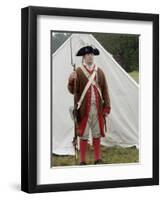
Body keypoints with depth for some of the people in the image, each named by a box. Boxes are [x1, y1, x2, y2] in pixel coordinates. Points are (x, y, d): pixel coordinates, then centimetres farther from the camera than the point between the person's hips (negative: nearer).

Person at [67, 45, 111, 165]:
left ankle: (98, 159, 23)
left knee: (97, 134, 11)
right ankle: (82, 161, 11)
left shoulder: (99, 72, 8)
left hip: (98, 109, 3)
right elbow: (73, 91, -7)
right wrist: (71, 80, -27)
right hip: (84, 109, -3)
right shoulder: (78, 72, -3)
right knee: (83, 135, 2)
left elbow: (105, 91, 9)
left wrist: (107, 107, 3)